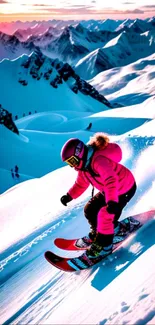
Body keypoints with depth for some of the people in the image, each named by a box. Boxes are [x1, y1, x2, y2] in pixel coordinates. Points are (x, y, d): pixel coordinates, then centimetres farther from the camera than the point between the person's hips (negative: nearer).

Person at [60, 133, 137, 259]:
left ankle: (104, 245, 3)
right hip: (109, 190, 9)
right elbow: (81, 183, 8)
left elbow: (111, 180, -47)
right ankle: (105, 230, 31)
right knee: (90, 210, 7)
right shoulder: (84, 163, -5)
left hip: (125, 189, -9)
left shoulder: (98, 160, -35)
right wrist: (69, 196, -2)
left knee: (105, 215, -17)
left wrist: (112, 201, -58)